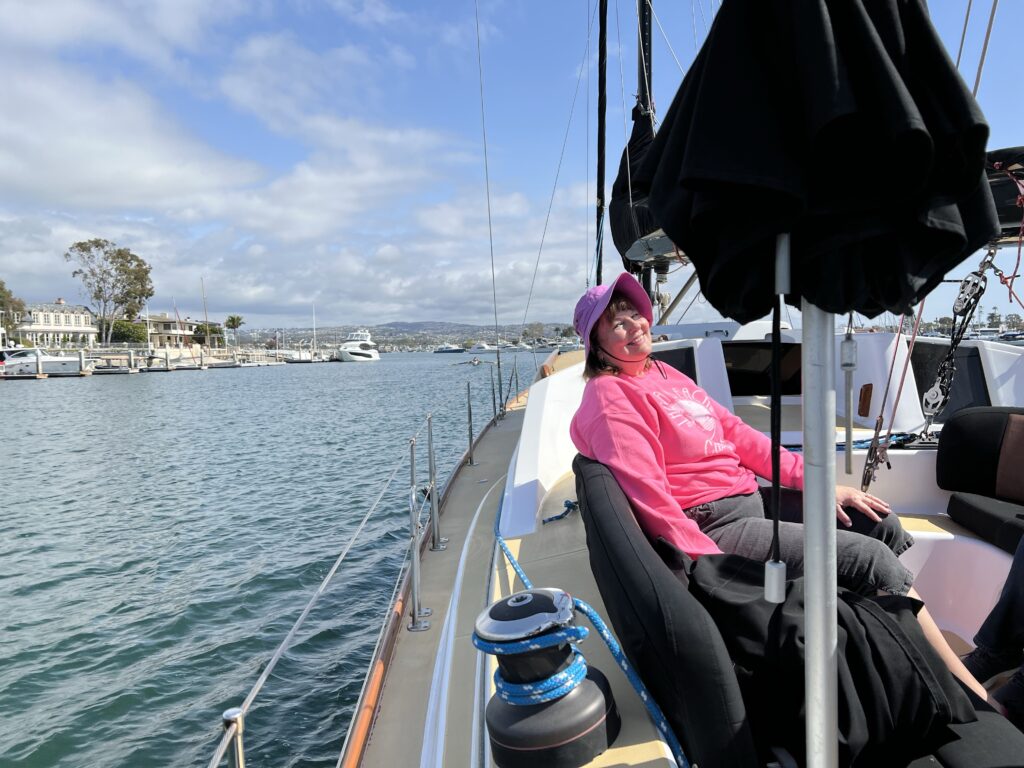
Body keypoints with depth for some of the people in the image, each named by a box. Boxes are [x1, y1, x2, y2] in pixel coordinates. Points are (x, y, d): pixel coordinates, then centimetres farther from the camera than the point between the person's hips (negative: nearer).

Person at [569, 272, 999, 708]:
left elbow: (734, 431, 12)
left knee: (883, 526, 5)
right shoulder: (611, 398, -14)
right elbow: (653, 502, -21)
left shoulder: (662, 375, 13)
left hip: (749, 499, 9)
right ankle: (971, 693, 4)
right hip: (709, 528, -9)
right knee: (869, 557, -14)